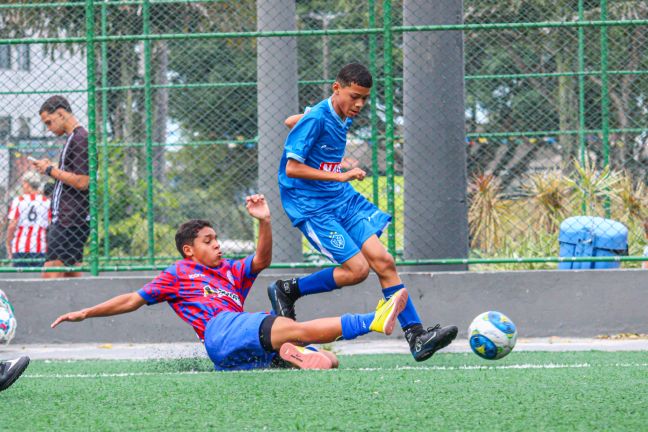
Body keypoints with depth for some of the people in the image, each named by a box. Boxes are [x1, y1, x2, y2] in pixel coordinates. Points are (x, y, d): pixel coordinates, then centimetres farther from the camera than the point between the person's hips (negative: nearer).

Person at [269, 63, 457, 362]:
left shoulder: (343, 118, 9)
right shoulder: (316, 120, -17)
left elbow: (291, 121, 26)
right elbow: (291, 169, -22)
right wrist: (340, 176, -23)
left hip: (341, 198, 8)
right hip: (309, 205, -8)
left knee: (383, 261, -5)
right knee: (357, 269, -15)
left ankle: (416, 337, -7)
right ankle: (287, 290, 5)